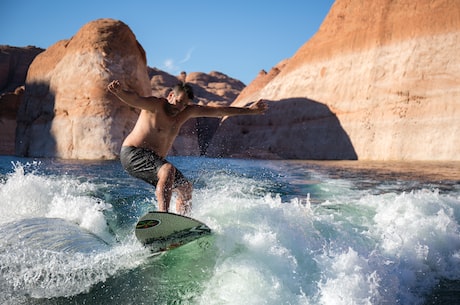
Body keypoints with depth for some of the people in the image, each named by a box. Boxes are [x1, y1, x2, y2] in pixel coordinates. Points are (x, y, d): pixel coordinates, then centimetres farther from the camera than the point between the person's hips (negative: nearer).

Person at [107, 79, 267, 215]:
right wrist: (119, 92, -58)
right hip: (133, 154, -9)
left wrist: (249, 110, 14)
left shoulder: (186, 111, 5)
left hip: (153, 161, 9)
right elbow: (134, 99, -35)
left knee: (186, 188, 11)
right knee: (168, 170, -34)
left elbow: (217, 111, 9)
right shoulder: (155, 105, -14)